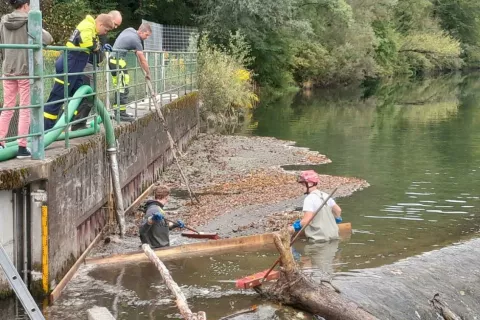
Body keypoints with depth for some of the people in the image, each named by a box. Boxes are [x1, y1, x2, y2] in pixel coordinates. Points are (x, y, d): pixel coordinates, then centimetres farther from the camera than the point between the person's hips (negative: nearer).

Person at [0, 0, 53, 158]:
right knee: (25, 109, 0)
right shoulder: (29, 21, -9)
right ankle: (22, 147, 0)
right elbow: (48, 40, -13)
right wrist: (41, 31, 7)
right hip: (26, 69, -5)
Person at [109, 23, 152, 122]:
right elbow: (143, 60, -7)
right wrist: (148, 73, 3)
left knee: (118, 88, 12)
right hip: (119, 61, -10)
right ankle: (122, 113, -9)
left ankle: (118, 112, 15)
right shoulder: (136, 41, -13)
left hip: (112, 59, 10)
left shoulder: (130, 30, 10)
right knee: (123, 89, -8)